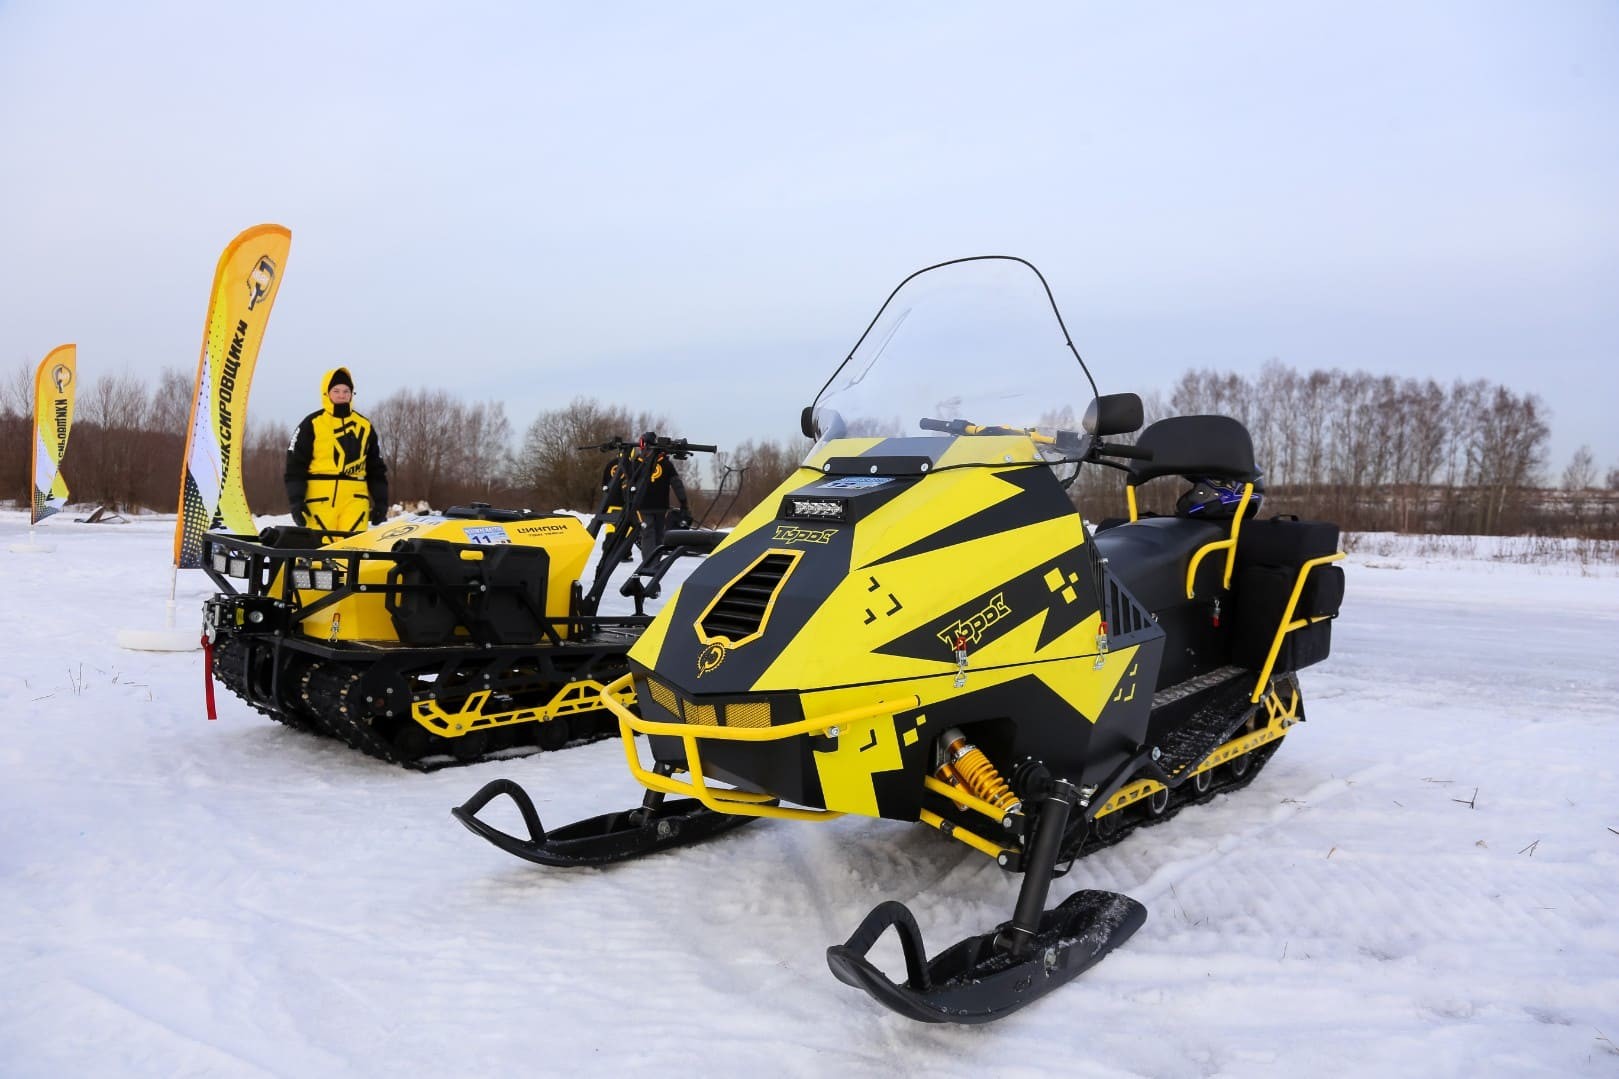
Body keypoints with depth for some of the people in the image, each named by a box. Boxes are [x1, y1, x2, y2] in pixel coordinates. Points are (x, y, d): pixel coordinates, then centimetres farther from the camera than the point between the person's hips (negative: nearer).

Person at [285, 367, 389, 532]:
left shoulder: (365, 426, 14)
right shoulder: (311, 424, 5)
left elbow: (376, 468, 18)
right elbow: (295, 465, 4)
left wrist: (381, 502, 10)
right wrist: (296, 500, -6)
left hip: (355, 499, 2)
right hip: (320, 499, -2)